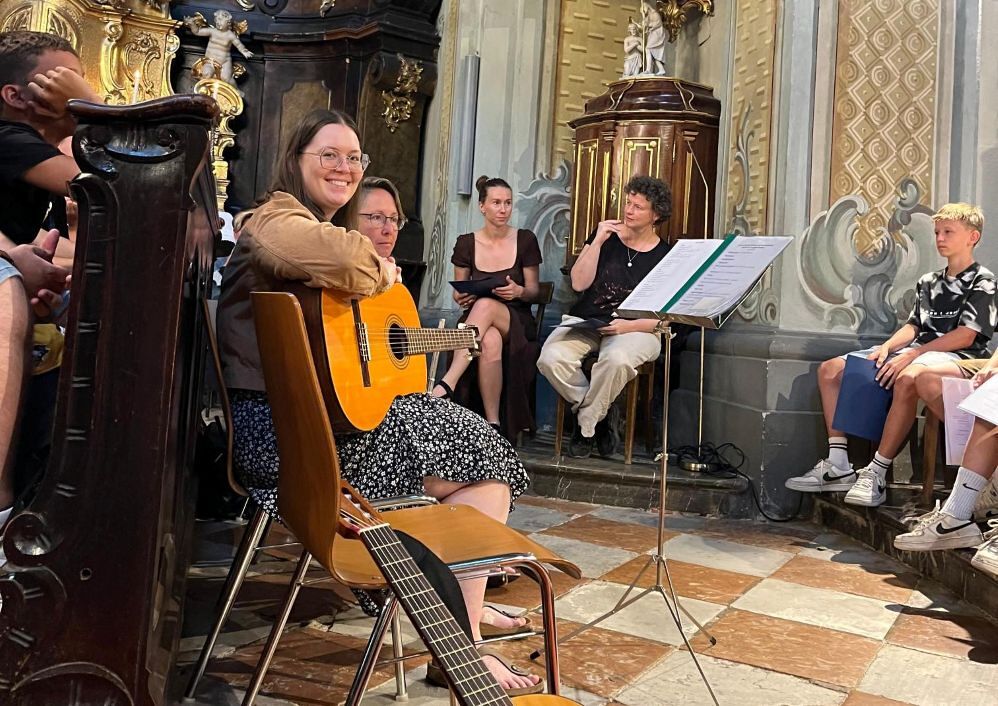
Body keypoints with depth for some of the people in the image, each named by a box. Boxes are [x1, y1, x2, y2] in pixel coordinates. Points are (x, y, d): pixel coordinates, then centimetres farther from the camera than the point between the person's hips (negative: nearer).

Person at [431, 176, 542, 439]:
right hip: (476, 321, 1)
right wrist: (461, 297, -12)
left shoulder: (525, 240, 4)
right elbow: (458, 291, 14)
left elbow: (534, 291, 7)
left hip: (517, 322, 0)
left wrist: (518, 291, -17)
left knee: (485, 305, -38)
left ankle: (447, 384, -44)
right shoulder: (466, 243, 6)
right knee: (490, 342, -40)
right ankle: (491, 423, -32)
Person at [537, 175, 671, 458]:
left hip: (636, 329, -2)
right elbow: (579, 283, 0)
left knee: (617, 359, -39)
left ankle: (585, 425, -12)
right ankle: (599, 416, -6)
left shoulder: (664, 255, 3)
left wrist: (628, 326, -17)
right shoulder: (604, 236, 11)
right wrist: (598, 242, -7)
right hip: (585, 321, 3)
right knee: (551, 358, -29)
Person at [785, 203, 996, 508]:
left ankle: (876, 474, -38)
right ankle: (838, 465, -11)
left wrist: (911, 355, -20)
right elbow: (913, 326, 16)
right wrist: (887, 347, -7)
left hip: (954, 357, -8)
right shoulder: (928, 282, 22)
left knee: (907, 379, -44)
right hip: (916, 353, 8)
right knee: (830, 370, -4)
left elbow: (966, 335, -12)